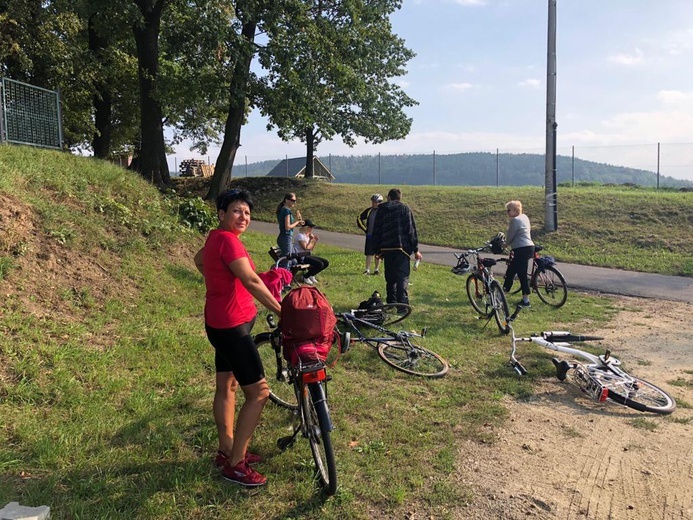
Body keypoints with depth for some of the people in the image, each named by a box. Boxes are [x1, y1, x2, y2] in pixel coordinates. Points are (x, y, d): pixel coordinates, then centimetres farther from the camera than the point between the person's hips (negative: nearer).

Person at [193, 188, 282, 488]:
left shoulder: (216, 238, 10)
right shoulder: (228, 240, -21)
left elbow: (199, 260, 30)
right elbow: (252, 282, -29)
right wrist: (282, 311, -27)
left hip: (221, 324, 11)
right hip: (231, 326, -11)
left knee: (227, 386, 19)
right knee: (259, 392, -5)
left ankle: (227, 450, 34)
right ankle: (235, 464, 5)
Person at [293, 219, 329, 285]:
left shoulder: (308, 235, 12)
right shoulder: (300, 235, -15)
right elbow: (306, 248, -22)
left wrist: (315, 241, 1)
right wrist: (311, 239, -14)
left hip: (308, 255, 9)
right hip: (301, 257, -9)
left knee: (326, 263, 1)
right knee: (320, 264, -24)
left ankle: (311, 275, 15)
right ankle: (305, 277, -5)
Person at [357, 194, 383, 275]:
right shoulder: (369, 211, 3)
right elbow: (359, 219, 13)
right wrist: (365, 229, 7)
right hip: (369, 235, 2)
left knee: (378, 254, 9)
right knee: (369, 254, 1)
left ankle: (376, 269, 20)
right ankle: (367, 270, 6)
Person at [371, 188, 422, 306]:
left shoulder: (381, 209, 11)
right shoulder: (405, 209, 3)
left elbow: (376, 231, 10)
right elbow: (411, 230, -3)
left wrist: (377, 250, 15)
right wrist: (415, 249, -1)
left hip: (386, 248, 3)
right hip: (402, 247, -3)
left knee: (390, 276, 13)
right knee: (402, 276, -6)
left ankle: (391, 302, 16)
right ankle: (402, 302, -17)